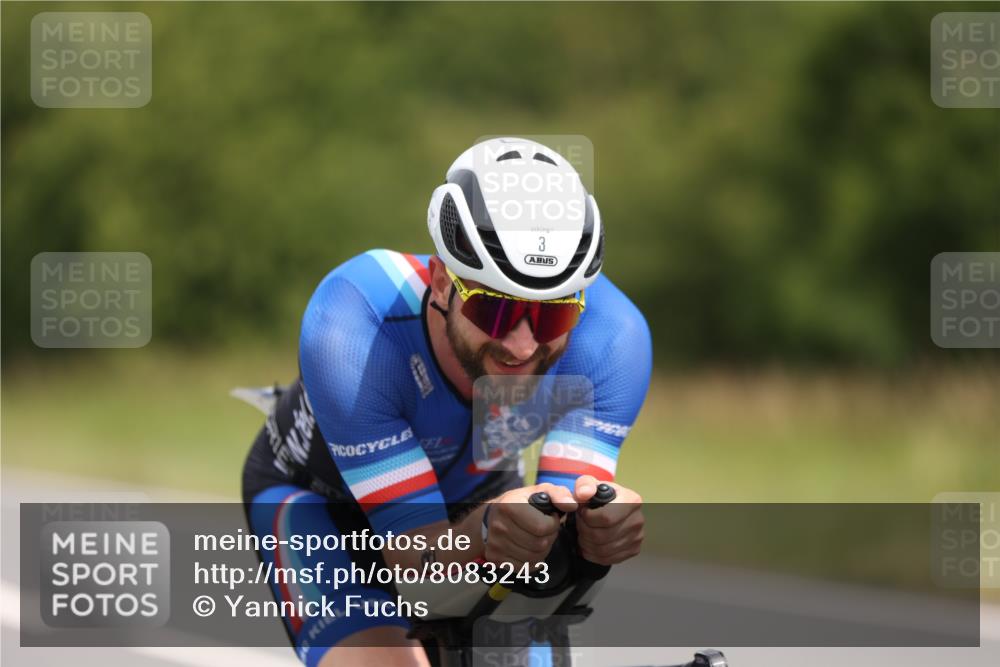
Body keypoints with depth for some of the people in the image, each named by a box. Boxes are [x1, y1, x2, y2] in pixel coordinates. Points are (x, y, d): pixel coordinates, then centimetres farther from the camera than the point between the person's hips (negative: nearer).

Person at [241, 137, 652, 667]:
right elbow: (412, 549, -37)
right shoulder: (346, 330, -40)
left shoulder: (612, 338, -32)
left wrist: (599, 525, -55)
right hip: (316, 495, -3)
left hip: (475, 492, 3)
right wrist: (485, 532, -60)